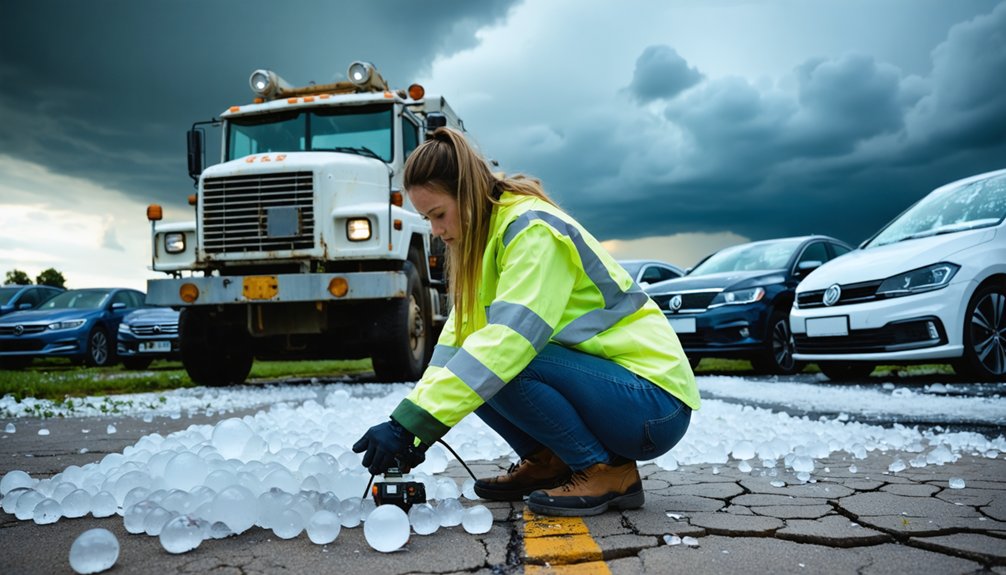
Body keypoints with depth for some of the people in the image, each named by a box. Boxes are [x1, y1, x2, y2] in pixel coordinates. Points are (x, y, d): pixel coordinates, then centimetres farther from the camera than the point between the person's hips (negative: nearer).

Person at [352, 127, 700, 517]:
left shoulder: (533, 229, -19)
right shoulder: (489, 236, 8)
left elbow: (507, 340, -33)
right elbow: (457, 336, 3)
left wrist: (410, 425, -34)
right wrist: (408, 432, -5)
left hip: (654, 405, -8)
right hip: (601, 375, 8)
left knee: (495, 364, -27)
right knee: (466, 370, 0)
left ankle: (608, 470, -10)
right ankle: (547, 463, 10)